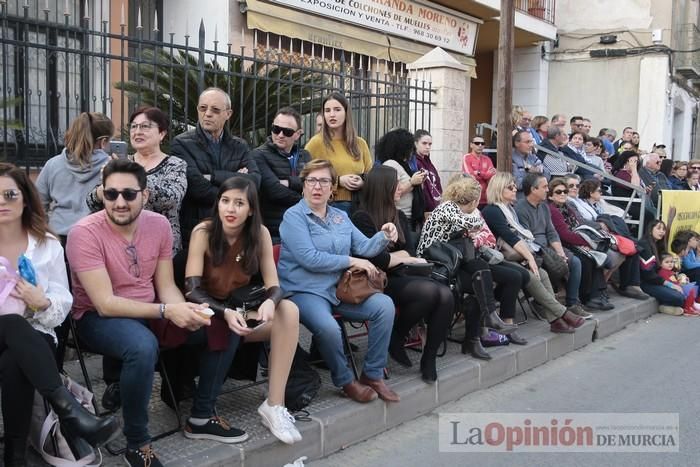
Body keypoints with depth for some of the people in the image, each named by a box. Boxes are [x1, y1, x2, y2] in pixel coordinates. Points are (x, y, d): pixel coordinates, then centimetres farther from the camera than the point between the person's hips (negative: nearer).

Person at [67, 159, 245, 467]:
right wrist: (167, 311, -31)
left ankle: (201, 417, 11)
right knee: (143, 346, -39)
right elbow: (106, 304, -24)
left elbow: (166, 286, 0)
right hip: (97, 317, -6)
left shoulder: (159, 225, -4)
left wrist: (184, 311, -23)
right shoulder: (85, 233, -21)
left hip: (151, 312, 6)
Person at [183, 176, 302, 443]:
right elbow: (192, 290, -21)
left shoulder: (260, 234, -7)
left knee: (288, 310, -25)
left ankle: (274, 404, -24)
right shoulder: (203, 232, -15)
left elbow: (274, 286, -11)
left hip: (241, 309, 3)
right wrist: (225, 312, -39)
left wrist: (270, 302, -35)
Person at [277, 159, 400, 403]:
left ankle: (373, 374, 0)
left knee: (385, 306, -14)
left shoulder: (340, 216, 16)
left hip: (340, 288, 6)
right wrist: (351, 261, -12)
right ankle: (346, 381, -5)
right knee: (328, 327, -35)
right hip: (305, 291, -6)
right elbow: (309, 259, -17)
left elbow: (364, 247, 9)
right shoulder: (294, 216, -6)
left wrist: (384, 237, -13)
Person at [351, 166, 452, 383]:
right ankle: (395, 339, -7)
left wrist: (393, 256, -7)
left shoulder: (399, 216, 18)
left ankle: (429, 360, -11)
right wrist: (401, 256, 3)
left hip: (402, 277, 7)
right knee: (429, 291, -30)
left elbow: (411, 252, 12)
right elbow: (377, 261, -14)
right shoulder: (362, 218, -6)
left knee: (446, 295, -20)